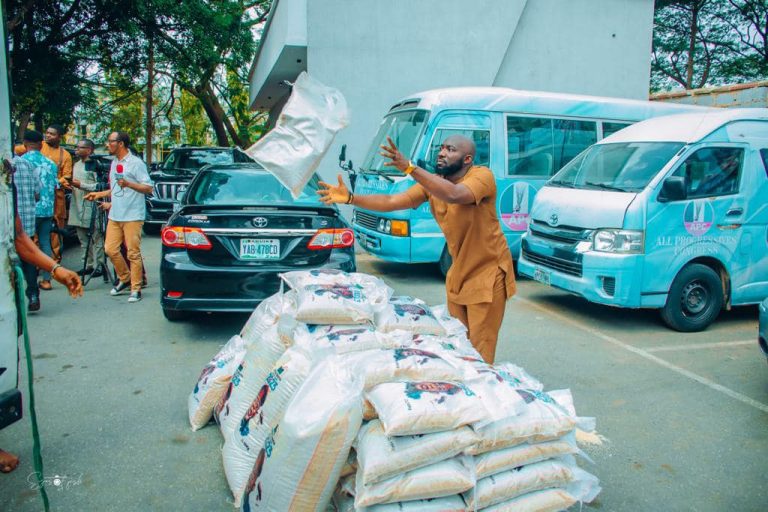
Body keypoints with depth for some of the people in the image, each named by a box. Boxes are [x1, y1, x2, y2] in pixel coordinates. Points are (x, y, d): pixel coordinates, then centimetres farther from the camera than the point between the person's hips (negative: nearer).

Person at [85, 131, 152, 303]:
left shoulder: (136, 163, -7)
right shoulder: (114, 163, 18)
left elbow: (148, 188, -13)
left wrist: (128, 184, -24)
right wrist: (99, 194, 21)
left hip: (132, 216, -8)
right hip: (114, 215, 8)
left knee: (133, 253, -4)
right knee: (110, 249, 6)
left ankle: (136, 289, 3)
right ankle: (124, 278, 25)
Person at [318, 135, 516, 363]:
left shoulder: (482, 175, -18)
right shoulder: (432, 182, 2)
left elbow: (454, 195, -38)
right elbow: (392, 202, -6)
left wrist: (410, 167, -43)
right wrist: (350, 198, -17)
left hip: (488, 272, -6)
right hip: (458, 273, 7)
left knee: (479, 351, -1)